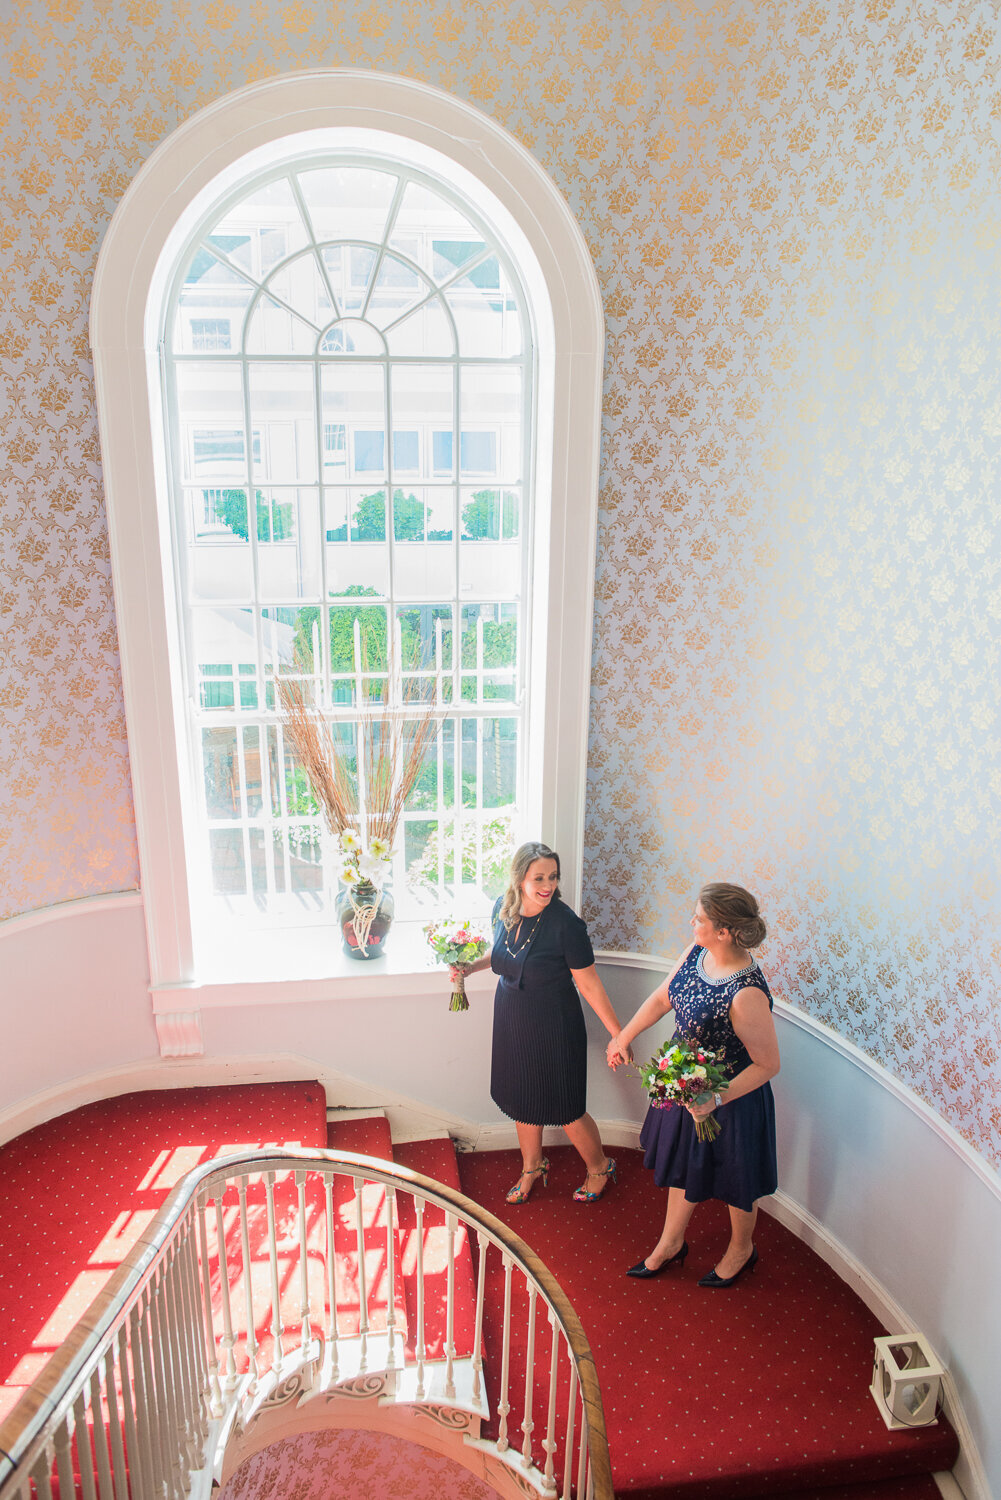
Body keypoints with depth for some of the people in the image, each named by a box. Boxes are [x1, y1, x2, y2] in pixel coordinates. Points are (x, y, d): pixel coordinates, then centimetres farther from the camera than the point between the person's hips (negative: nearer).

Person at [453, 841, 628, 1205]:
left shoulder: (565, 923, -26)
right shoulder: (503, 908, -8)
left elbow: (589, 983, -17)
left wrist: (618, 1034, -15)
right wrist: (470, 967, -1)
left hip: (553, 1027, -6)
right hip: (512, 1021, 6)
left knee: (564, 1107, 8)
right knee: (522, 1098, 21)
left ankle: (600, 1168, 37)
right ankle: (532, 1167, 47)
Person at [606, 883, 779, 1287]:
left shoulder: (747, 995, -36)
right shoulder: (697, 951, -13)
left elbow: (768, 1064, -25)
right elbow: (662, 997, 3)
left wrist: (718, 1099, -32)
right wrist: (624, 1036, 14)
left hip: (731, 1094, -7)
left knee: (734, 1178, 20)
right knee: (682, 1165, 26)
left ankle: (741, 1250, 50)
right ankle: (671, 1244, 50)